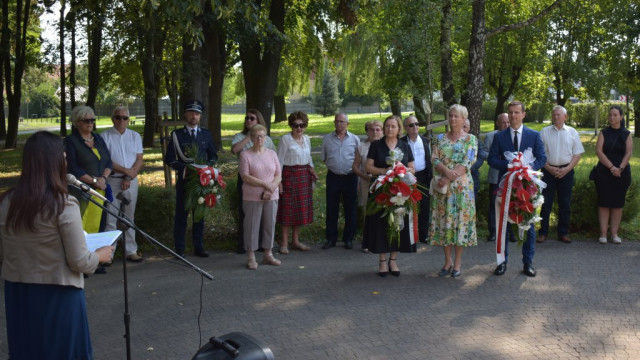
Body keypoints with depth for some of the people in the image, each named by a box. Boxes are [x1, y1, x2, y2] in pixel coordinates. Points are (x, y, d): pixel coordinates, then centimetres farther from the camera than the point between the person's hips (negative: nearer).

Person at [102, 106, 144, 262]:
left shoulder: (135, 136, 10)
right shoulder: (105, 136, -1)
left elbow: (139, 160, 5)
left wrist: (129, 178, -8)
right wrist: (126, 170, -12)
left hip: (131, 181, 4)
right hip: (111, 181, -4)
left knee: (129, 217, 10)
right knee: (110, 218, -4)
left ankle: (131, 251, 15)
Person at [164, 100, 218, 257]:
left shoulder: (206, 134, 9)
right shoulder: (177, 135, 1)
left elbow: (213, 156, 14)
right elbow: (169, 159, -2)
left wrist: (207, 165, -6)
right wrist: (184, 167, -15)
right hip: (183, 179, -2)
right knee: (181, 214, 0)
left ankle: (198, 247, 16)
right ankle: (179, 249, 7)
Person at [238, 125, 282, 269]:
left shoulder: (272, 154, 10)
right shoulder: (245, 155, -3)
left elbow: (278, 176, 6)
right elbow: (245, 177, -11)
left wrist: (271, 189, -11)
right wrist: (265, 184, -17)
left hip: (271, 197, 4)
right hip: (252, 198, -4)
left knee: (270, 225, 9)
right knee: (252, 226, 0)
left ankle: (268, 254, 21)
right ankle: (251, 257, 8)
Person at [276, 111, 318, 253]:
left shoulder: (306, 139, 10)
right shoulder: (285, 139, -8)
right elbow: (279, 161, -9)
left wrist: (312, 171, 5)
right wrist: (279, 181, -14)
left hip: (304, 177, 6)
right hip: (290, 176, -6)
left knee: (301, 209, 9)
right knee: (288, 209, -3)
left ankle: (296, 241, 20)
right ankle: (284, 243, 4)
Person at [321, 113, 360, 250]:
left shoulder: (354, 139, 4)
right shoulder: (327, 139, 7)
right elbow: (324, 158, 14)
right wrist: (332, 165, 5)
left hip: (350, 177, -1)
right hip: (333, 177, 1)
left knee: (350, 209, 4)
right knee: (331, 209, 4)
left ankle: (348, 239, 15)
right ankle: (330, 238, 13)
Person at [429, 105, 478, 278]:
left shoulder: (470, 139, 1)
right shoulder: (440, 138, 11)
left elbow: (467, 163, -9)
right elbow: (435, 159, 1)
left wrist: (449, 178, -17)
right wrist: (446, 171, -18)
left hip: (462, 186, -3)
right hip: (442, 186, 3)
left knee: (460, 220, -1)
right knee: (443, 221, 4)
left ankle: (458, 263, 7)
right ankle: (448, 261, 14)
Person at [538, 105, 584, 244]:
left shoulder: (572, 132, 7)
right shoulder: (544, 132, 6)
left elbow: (577, 154, 5)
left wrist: (567, 169, -8)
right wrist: (549, 168, -9)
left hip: (566, 171, 1)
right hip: (549, 170, -1)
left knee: (565, 204, 4)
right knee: (546, 203, -1)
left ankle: (563, 233, 13)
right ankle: (543, 233, 6)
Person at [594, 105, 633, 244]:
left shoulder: (626, 134, 6)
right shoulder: (604, 133, 4)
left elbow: (629, 152, -2)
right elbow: (599, 151, -6)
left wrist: (620, 168, -16)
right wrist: (611, 168, -15)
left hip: (622, 173, 1)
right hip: (604, 172, -1)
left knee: (618, 203, 3)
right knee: (604, 203, -2)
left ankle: (614, 234, 7)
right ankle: (603, 234, 0)